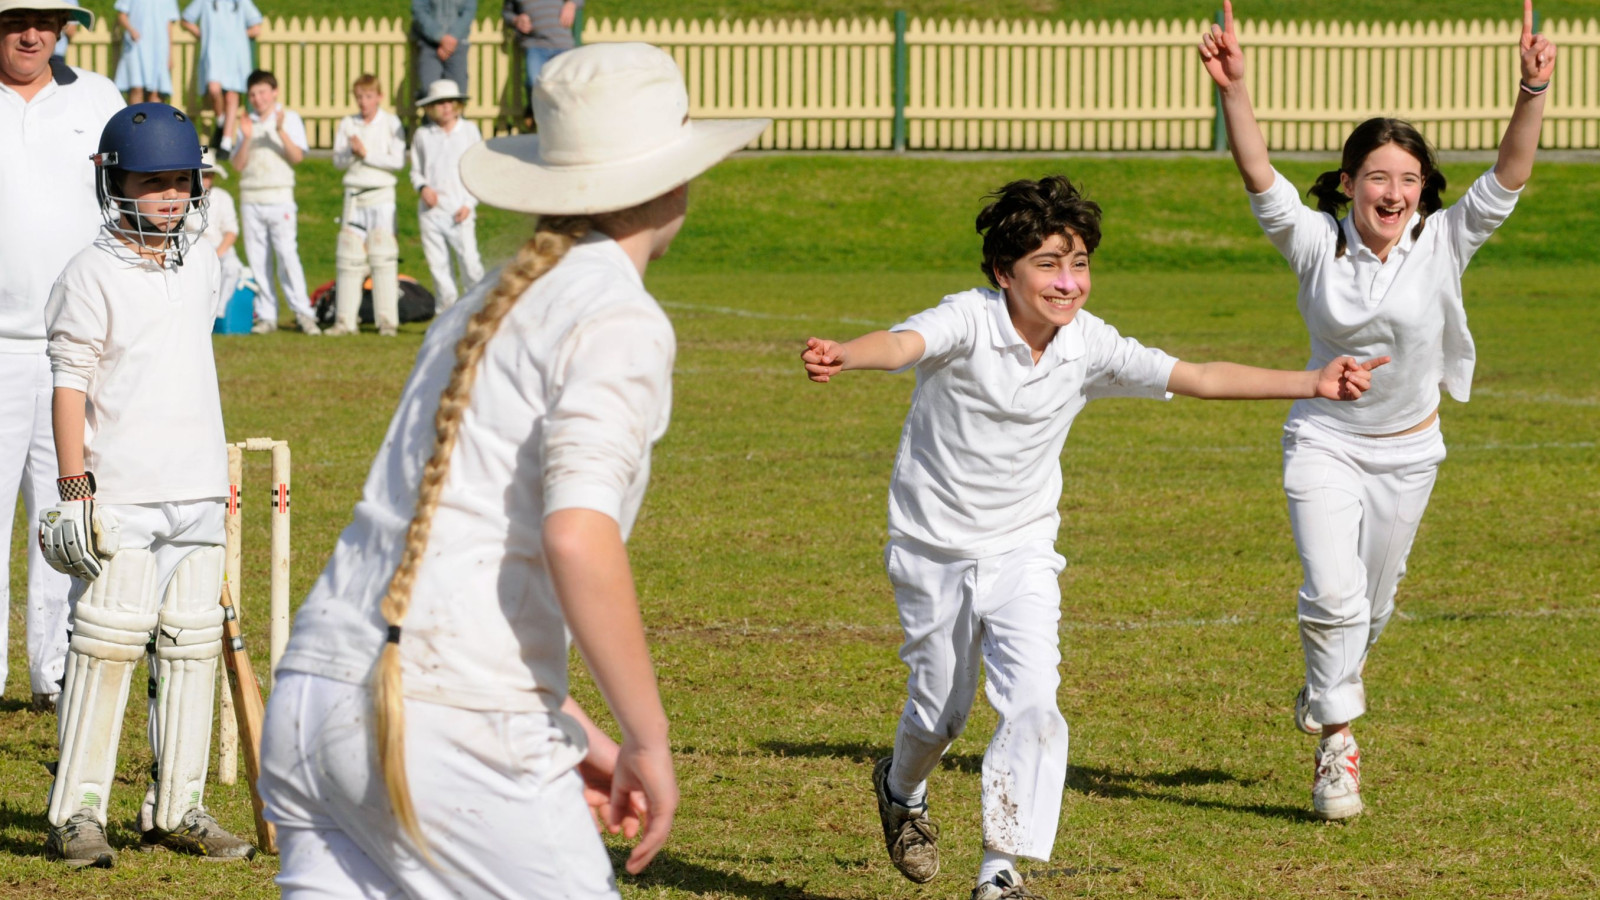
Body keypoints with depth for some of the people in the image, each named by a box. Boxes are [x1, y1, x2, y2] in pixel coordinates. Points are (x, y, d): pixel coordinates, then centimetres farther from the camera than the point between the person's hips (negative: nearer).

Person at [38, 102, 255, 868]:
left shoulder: (201, 267, 13)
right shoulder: (92, 275, -7)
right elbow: (71, 384, -9)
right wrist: (74, 485, -15)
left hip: (195, 490, 6)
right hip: (119, 494, -6)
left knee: (191, 644, 6)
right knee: (107, 644, -9)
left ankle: (175, 810, 13)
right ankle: (75, 817, -5)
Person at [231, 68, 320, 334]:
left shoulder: (290, 119, 6)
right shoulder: (247, 123, 14)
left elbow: (297, 156, -5)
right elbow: (239, 164, 6)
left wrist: (281, 132, -17)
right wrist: (247, 138, -8)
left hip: (279, 197, -4)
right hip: (250, 199, 4)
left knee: (287, 255, -12)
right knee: (257, 260, 0)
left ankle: (303, 313, -9)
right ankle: (266, 315, 2)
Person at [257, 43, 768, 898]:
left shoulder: (481, 307, 22)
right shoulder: (618, 323, -5)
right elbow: (577, 537, -20)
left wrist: (567, 730, 28)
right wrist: (648, 739, -11)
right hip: (462, 726, -8)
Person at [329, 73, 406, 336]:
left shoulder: (391, 123, 1)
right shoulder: (347, 124, 8)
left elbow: (398, 161, -8)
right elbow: (338, 160, 2)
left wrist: (367, 153, -12)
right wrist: (352, 153, -17)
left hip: (381, 194, -3)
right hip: (354, 194, 3)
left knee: (383, 258, -7)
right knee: (349, 258, 0)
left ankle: (388, 321, -5)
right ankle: (346, 321, 3)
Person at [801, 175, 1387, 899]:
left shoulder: (1090, 346, -9)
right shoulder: (968, 321, -22)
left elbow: (1196, 378, -5)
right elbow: (902, 344, -43)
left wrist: (1311, 383, -13)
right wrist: (844, 356, -67)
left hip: (1021, 550, 2)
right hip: (933, 548, -2)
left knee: (1032, 699, -17)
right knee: (940, 709, 11)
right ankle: (901, 789, 47)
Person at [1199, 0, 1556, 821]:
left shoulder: (1443, 245, -13)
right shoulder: (1316, 244, -15)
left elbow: (1508, 177, -23)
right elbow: (1258, 176, -27)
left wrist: (1533, 92, -37)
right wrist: (1234, 90, -42)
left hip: (1407, 452, 2)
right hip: (1325, 442, -2)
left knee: (1372, 603, 16)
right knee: (1333, 593, -17)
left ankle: (1327, 685, 47)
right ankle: (1336, 741, -5)